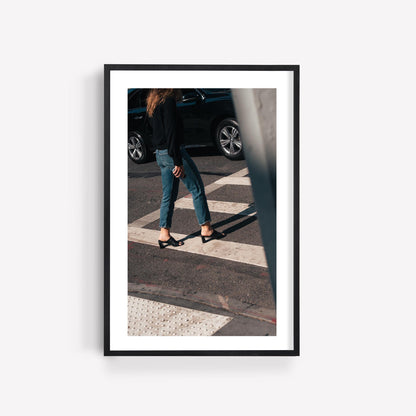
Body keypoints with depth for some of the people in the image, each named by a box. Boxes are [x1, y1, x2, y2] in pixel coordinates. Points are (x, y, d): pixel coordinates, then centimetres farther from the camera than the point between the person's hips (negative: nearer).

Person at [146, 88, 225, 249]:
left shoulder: (152, 102, 14)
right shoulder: (168, 100, -15)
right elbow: (171, 133, -21)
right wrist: (178, 162, -20)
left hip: (160, 154, 9)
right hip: (173, 152, -9)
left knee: (169, 195, 13)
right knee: (197, 188, 3)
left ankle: (164, 235, 16)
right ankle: (206, 229, 10)